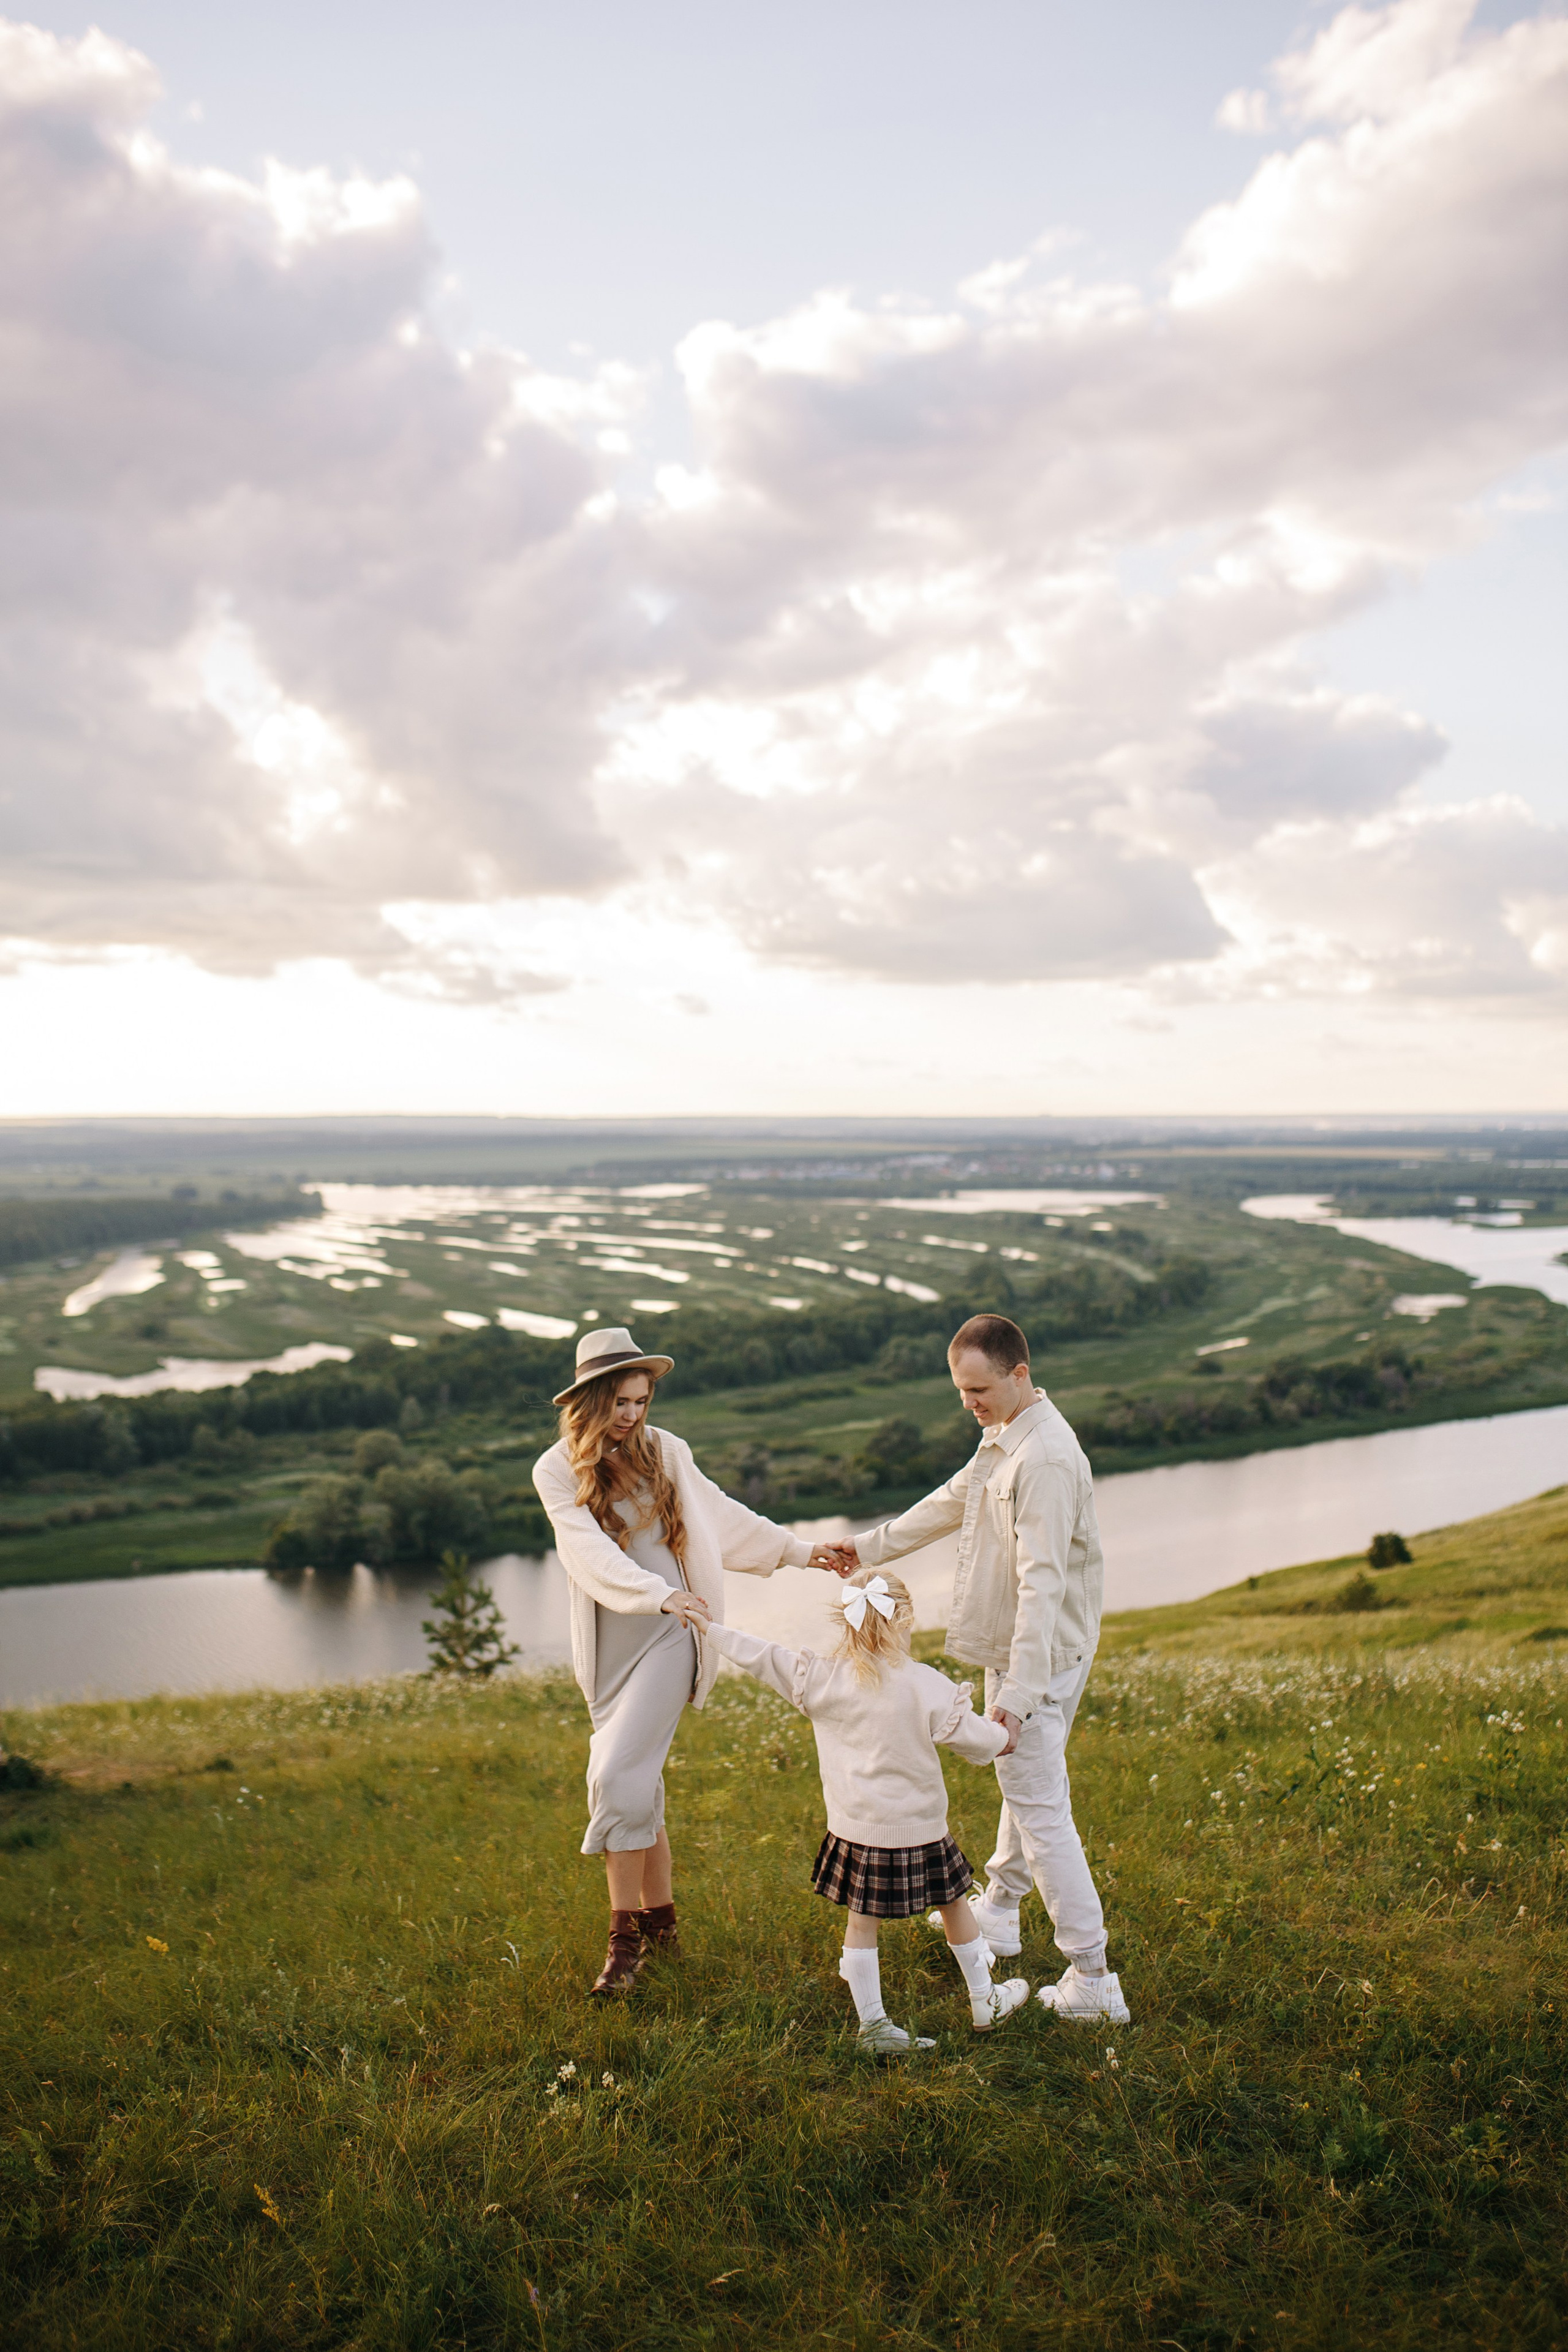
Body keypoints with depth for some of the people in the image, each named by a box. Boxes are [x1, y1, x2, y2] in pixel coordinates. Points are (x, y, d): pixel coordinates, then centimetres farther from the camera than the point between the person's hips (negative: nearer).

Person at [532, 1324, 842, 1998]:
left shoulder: (664, 1451, 1)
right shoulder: (557, 1471, -4)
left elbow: (722, 1516, 14)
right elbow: (592, 1554, -18)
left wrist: (797, 1551, 17)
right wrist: (663, 1594, -31)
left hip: (668, 1637, -1)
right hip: (608, 1644, 1)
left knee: (619, 1774, -13)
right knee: (635, 1784, 8)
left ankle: (627, 1939, -4)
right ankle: (660, 1925, 23)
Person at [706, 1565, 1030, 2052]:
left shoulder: (822, 1680, -8)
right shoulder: (925, 1686, -14)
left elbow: (762, 1657, -1)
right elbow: (975, 1738, -7)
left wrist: (711, 1629, 11)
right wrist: (1004, 1737, 16)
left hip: (856, 1829, 2)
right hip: (918, 1829, -1)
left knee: (861, 1923, 13)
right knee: (954, 1906, 18)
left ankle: (872, 2025, 16)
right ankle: (984, 2001, 34)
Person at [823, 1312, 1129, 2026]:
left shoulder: (1046, 1458, -26)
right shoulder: (1003, 1437, 6)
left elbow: (1042, 1584, -30)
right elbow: (955, 1500, 23)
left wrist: (1017, 1694, -32)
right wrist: (873, 1546, 29)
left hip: (1039, 1657, -10)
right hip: (1008, 1646, 10)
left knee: (1040, 1807, -5)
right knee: (1023, 1785, 24)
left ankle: (1093, 1980, 2)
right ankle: (998, 1913, 43)